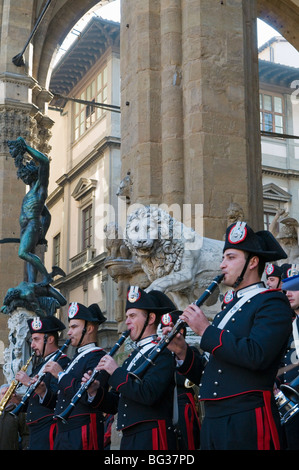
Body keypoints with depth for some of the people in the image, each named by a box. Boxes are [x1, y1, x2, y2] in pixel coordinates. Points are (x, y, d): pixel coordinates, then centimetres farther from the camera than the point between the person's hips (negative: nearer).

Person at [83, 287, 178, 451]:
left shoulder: (161, 353, -8)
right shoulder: (133, 356, 17)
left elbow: (148, 395, -23)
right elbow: (115, 404, 19)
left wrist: (116, 372, -14)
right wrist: (95, 393, 1)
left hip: (151, 439, -8)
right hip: (128, 438, 8)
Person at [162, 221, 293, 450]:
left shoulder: (273, 303, -5)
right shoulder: (229, 309, 20)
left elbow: (256, 356, -22)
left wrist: (206, 330, -13)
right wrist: (183, 352, 2)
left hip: (247, 422, -8)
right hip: (212, 423, 8)